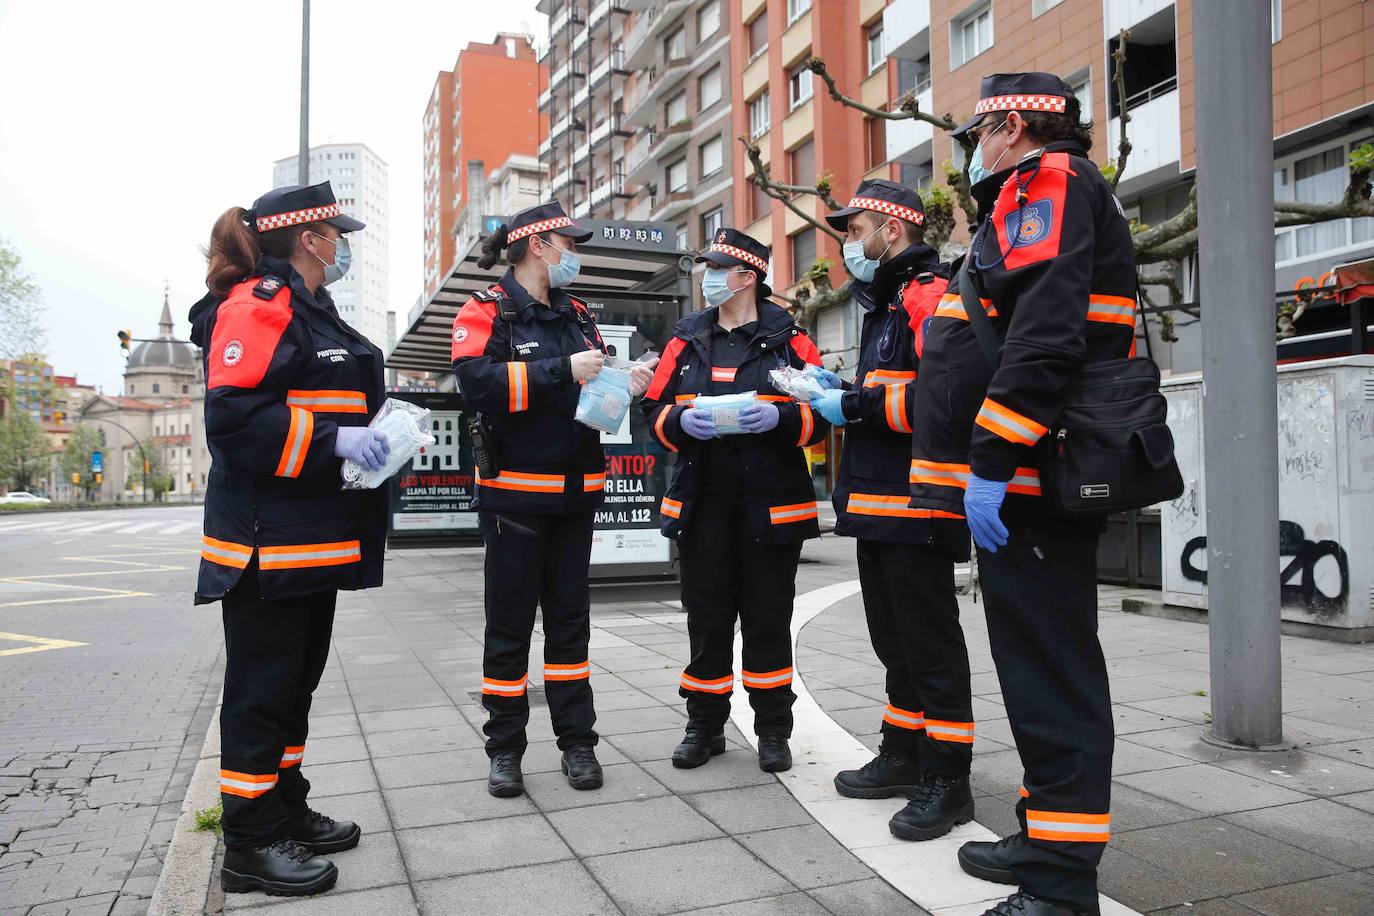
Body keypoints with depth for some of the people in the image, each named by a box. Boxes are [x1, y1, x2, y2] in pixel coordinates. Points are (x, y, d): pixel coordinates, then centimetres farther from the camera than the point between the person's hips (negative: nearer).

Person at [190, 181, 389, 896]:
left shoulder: (311, 313, 20)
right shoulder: (259, 307, -12)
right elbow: (233, 416, -21)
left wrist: (373, 433, 14)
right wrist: (333, 439, -25)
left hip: (314, 537, 10)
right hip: (268, 542, -10)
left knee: (296, 681, 17)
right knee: (262, 688, -1)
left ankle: (286, 811, 30)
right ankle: (252, 844, 11)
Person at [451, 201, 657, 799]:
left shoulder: (577, 316, 14)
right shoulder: (487, 311, -5)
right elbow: (477, 383, -23)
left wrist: (623, 386, -1)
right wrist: (563, 370, -24)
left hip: (575, 492, 6)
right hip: (515, 492, -6)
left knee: (570, 618, 11)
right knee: (509, 621, 3)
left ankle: (577, 742, 20)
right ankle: (505, 749, 16)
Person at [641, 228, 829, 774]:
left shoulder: (789, 340, 3)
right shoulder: (686, 342, 12)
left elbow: (822, 413, 1)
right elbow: (654, 410, 10)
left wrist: (780, 417, -18)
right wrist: (681, 421, -11)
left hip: (771, 504, -2)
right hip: (701, 504, 3)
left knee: (768, 619, 5)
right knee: (707, 618, 8)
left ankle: (773, 730, 19)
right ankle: (704, 726, 22)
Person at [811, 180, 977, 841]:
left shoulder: (930, 296, -11)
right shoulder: (886, 303, 22)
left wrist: (853, 405, -18)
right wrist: (840, 393, 10)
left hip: (915, 507, -10)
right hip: (877, 506, 10)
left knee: (930, 643, -2)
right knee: (894, 639, 17)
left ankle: (947, 779, 9)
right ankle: (903, 757, 30)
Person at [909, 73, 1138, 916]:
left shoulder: (1046, 181, -6)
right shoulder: (1029, 200, 26)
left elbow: (1046, 332, -22)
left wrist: (989, 462, -24)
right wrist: (988, 464, 23)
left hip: (1027, 483, -11)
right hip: (1029, 483, 11)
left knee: (1051, 671, -8)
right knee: (1041, 661, 16)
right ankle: (1049, 839, 28)